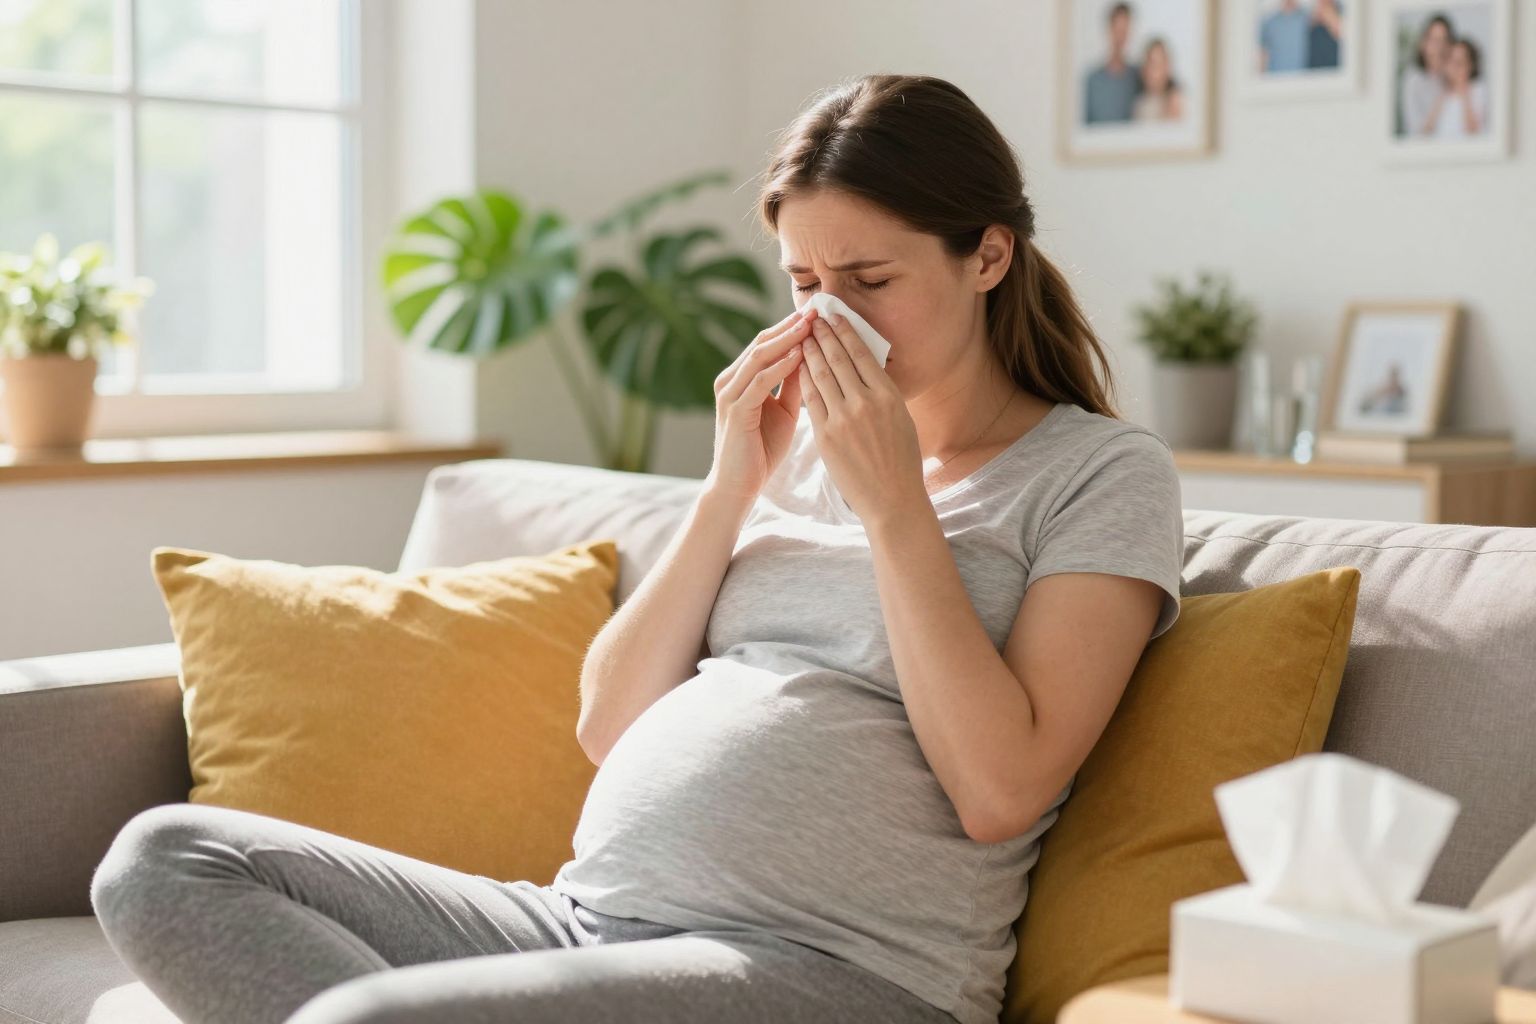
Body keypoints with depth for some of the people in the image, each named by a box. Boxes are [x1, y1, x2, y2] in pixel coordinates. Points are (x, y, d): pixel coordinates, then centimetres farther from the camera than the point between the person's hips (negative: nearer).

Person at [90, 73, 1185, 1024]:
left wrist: (894, 502, -8)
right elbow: (611, 727, 12)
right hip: (585, 915, 8)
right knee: (164, 857, -8)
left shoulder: (1104, 472, 3)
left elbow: (1000, 789, -11)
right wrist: (732, 483, 3)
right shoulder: (797, 444, 20)